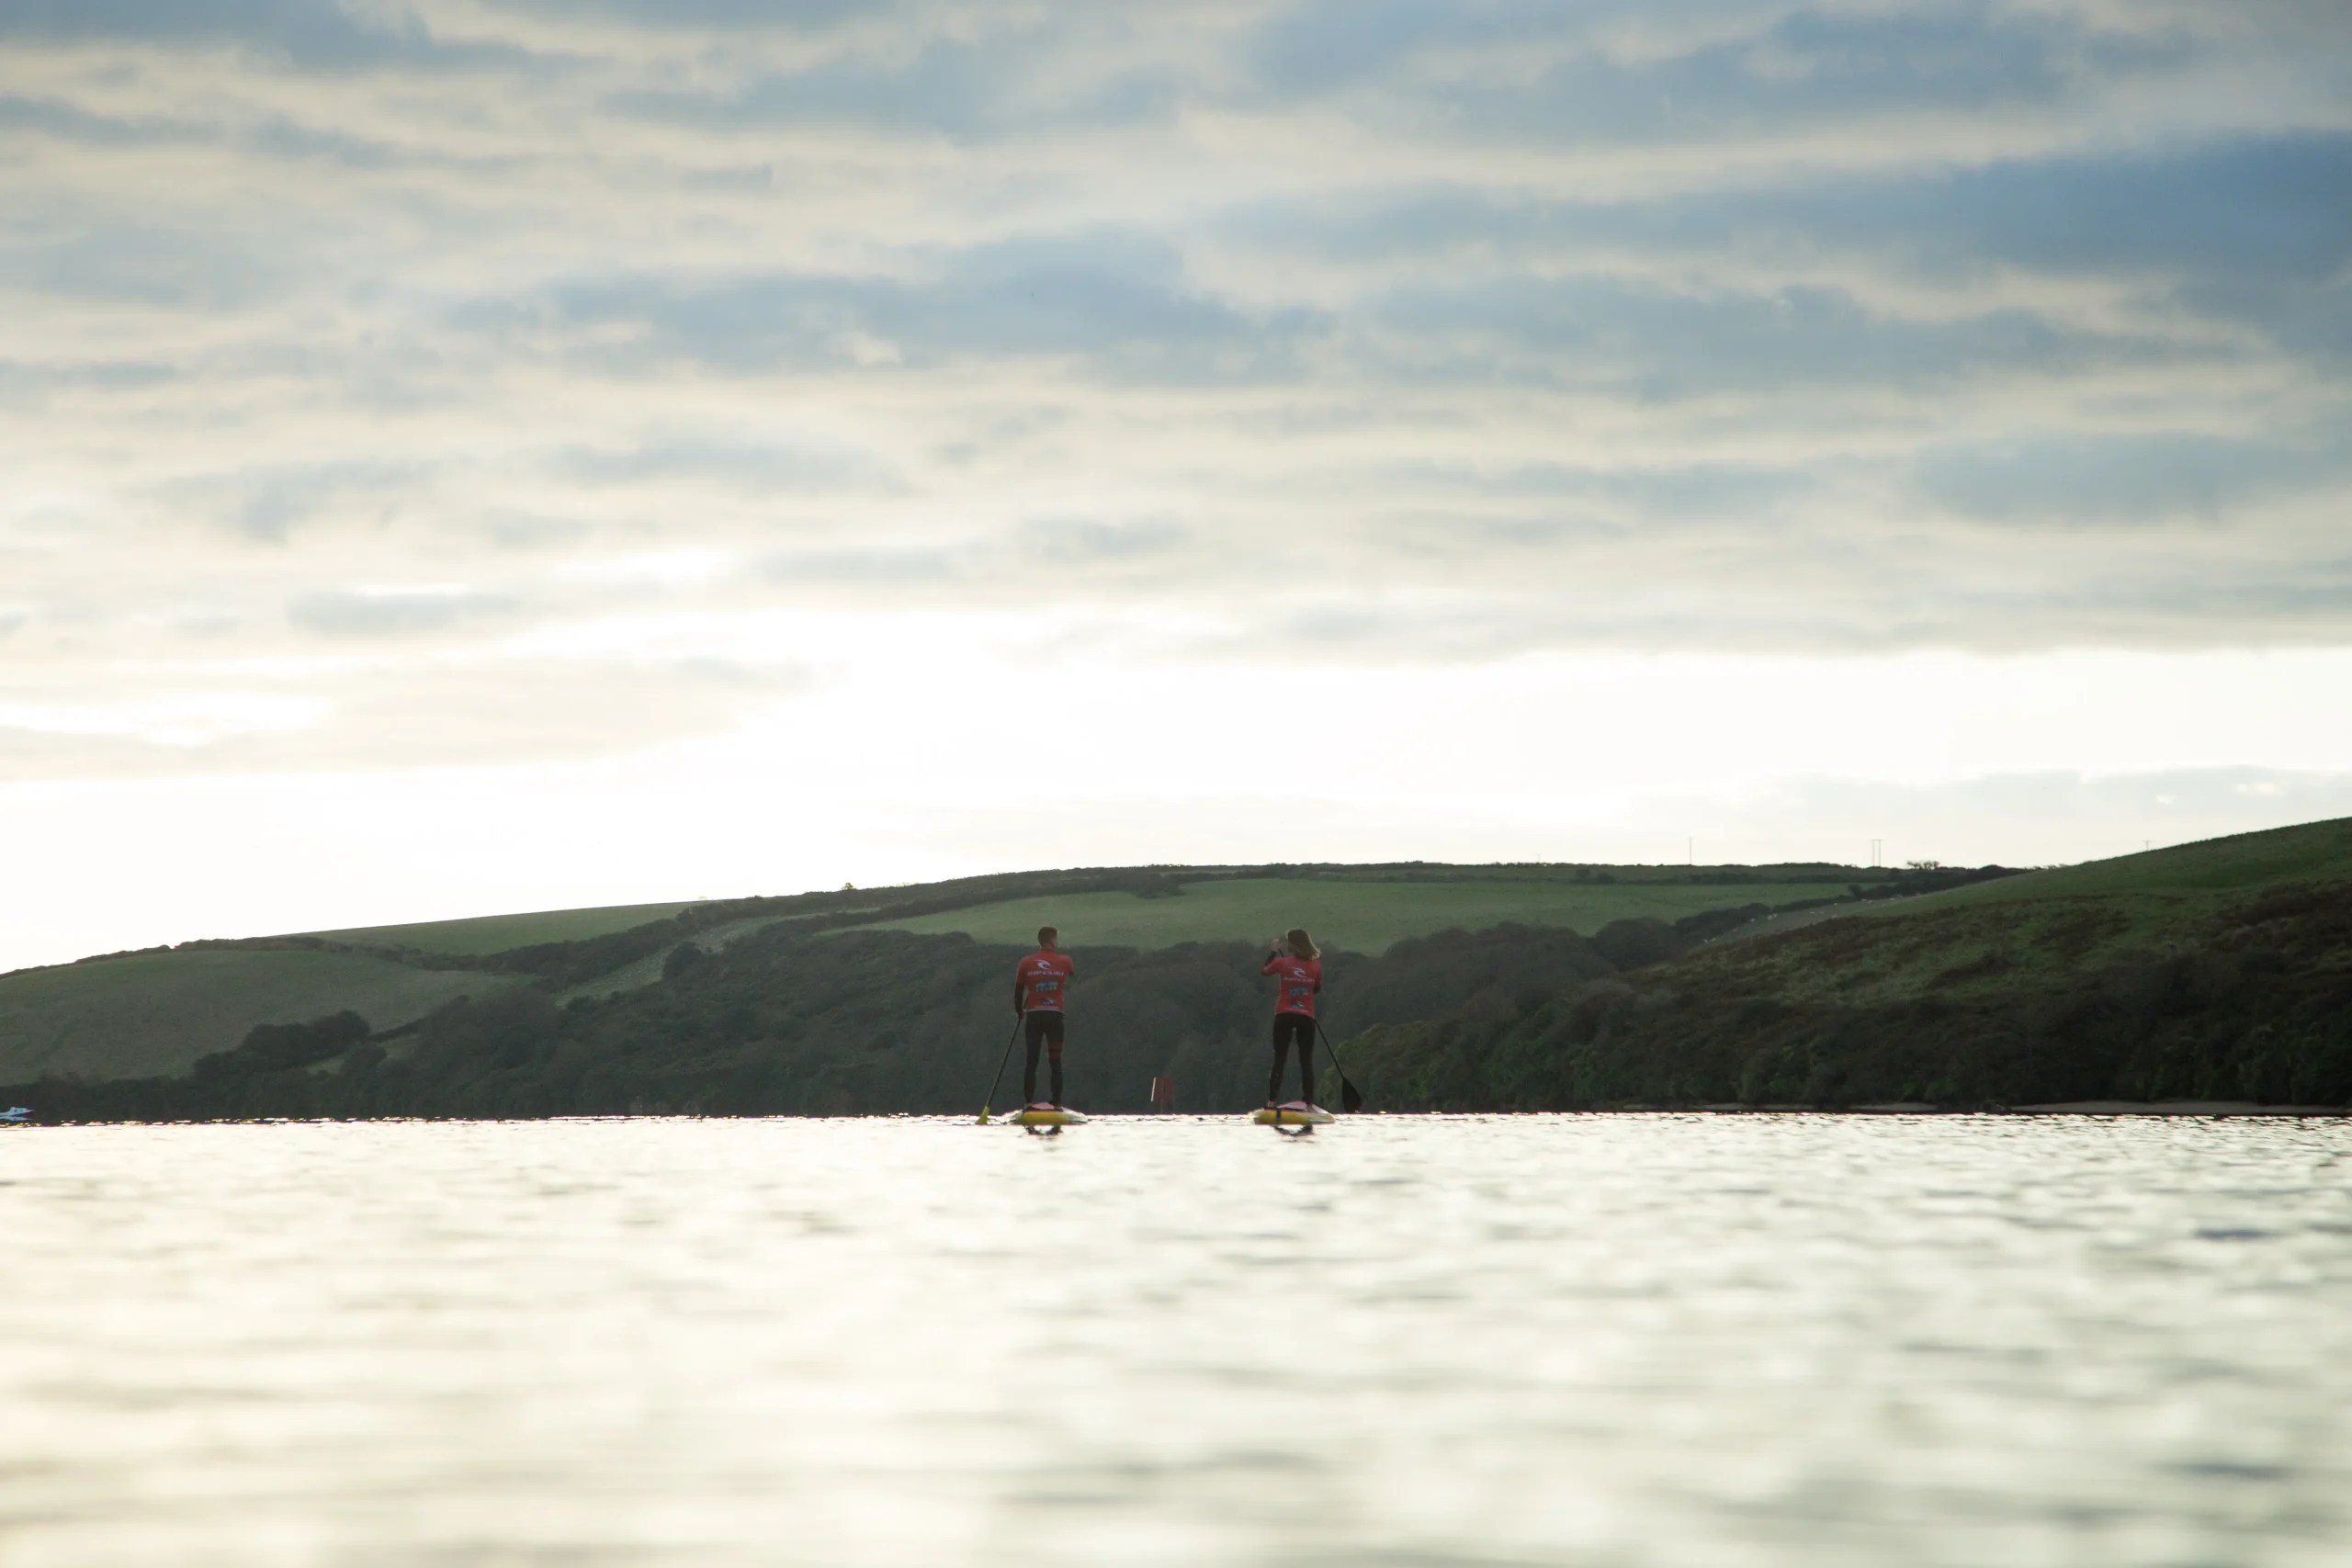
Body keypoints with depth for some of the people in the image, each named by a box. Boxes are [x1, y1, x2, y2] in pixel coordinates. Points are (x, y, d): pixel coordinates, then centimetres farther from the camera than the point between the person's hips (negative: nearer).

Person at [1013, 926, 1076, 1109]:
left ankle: (1028, 1103, -4)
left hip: (1033, 1017, 0)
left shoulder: (1026, 963, 0)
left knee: (1032, 1062, 3)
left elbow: (1018, 991, 6)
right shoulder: (1064, 961, 0)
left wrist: (1019, 1012, 23)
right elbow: (1074, 972, 24)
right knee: (1056, 1062, 5)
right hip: (1055, 1016, 0)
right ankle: (1057, 1103, -1)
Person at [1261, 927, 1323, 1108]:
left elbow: (1264, 971, 13)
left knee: (1279, 1059, 4)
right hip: (1306, 1017, 1)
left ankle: (1271, 1101, -2)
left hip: (1284, 1016, -1)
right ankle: (1309, 1102, 1)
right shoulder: (1315, 965, -2)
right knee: (1306, 1061, 6)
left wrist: (1275, 951, 23)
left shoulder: (1282, 963, -7)